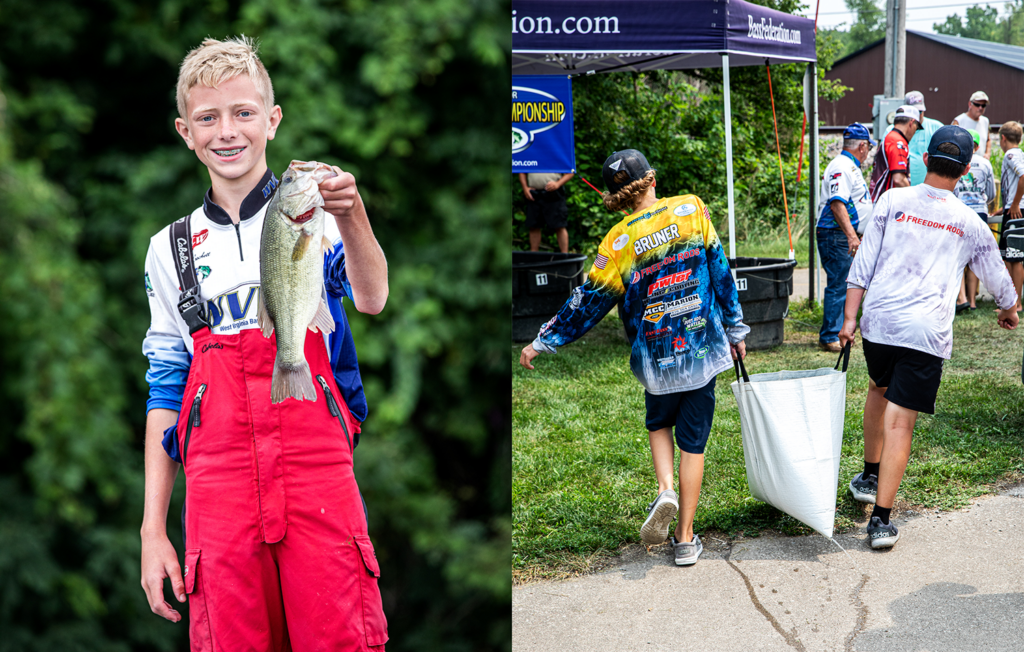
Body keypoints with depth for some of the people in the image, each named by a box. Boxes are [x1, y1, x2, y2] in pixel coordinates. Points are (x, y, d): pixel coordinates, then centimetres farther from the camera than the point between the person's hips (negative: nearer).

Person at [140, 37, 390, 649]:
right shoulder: (171, 249, 13)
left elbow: (372, 298, -16)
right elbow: (165, 387, 14)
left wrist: (350, 215, -37)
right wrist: (153, 529, 10)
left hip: (317, 472, -2)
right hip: (219, 483, 2)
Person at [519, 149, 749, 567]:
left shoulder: (619, 242, -9)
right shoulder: (692, 210, -4)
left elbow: (588, 302, -4)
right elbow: (720, 271, 2)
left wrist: (543, 342, 7)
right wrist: (734, 328, 12)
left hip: (656, 356, -1)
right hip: (704, 348, 1)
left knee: (659, 424, 26)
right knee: (693, 441, 9)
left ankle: (665, 491, 1)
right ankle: (686, 539, 12)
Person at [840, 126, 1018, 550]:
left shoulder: (893, 201, 6)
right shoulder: (970, 224, 8)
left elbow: (863, 264, 1)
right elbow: (996, 276, 23)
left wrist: (850, 317, 4)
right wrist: (1008, 310, 42)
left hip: (878, 319, 2)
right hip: (927, 331, -2)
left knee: (879, 390, 28)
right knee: (900, 422, -3)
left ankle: (870, 477, 40)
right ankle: (881, 520, -5)